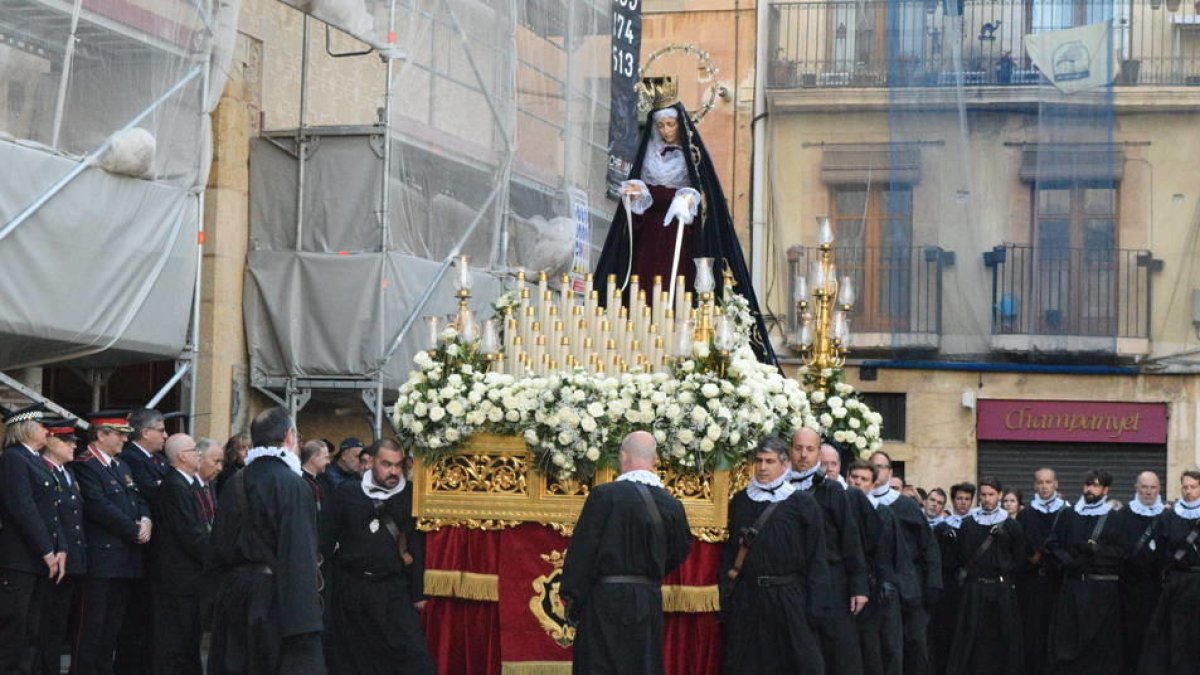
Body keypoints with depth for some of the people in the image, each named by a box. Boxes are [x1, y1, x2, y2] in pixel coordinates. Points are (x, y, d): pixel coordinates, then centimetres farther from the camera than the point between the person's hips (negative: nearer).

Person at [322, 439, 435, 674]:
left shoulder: (409, 497, 3)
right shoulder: (346, 493, 2)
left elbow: (418, 546, 2)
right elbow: (325, 539, 3)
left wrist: (418, 593, -1)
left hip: (394, 590, 0)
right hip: (350, 588, 0)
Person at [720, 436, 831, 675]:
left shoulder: (803, 503, -2)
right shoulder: (740, 501, 9)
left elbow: (816, 558, -3)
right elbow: (729, 548, 13)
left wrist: (815, 607, -9)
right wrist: (726, 587, 1)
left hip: (788, 598, -3)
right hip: (745, 599, 3)